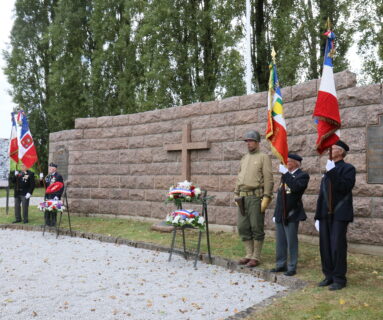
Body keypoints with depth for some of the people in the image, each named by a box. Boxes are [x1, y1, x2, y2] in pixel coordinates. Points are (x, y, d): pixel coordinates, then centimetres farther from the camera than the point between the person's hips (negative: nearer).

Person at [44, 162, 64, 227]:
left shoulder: (58, 176, -7)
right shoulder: (48, 176, 16)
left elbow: (61, 187, -11)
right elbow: (45, 186, 19)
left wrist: (57, 196, -16)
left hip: (54, 197, -7)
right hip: (48, 196, 7)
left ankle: (53, 223, 6)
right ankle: (47, 222, 17)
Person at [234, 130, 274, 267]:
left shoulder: (263, 157, -3)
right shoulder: (244, 158, 17)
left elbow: (268, 179, -9)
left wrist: (266, 198, -15)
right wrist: (236, 194, 14)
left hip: (256, 197, -7)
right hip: (242, 198, 7)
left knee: (256, 228, -1)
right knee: (243, 228, 8)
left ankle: (256, 257, 8)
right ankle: (249, 255, 19)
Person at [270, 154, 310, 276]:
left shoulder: (303, 175, -6)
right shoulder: (285, 175, 15)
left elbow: (296, 187, -27)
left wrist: (285, 173, -25)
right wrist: (276, 213, 18)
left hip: (292, 214, -7)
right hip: (280, 214, 7)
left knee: (291, 242, 0)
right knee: (280, 242, 12)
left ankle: (292, 267, 10)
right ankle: (281, 265, 22)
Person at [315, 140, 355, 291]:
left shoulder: (348, 168, -1)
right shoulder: (328, 170, 18)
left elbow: (345, 187, -18)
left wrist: (332, 172, -21)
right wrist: (318, 216, 16)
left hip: (340, 214, -6)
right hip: (325, 214, 6)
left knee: (338, 247, -4)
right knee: (325, 246, 7)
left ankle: (339, 279, 7)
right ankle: (329, 276, 19)